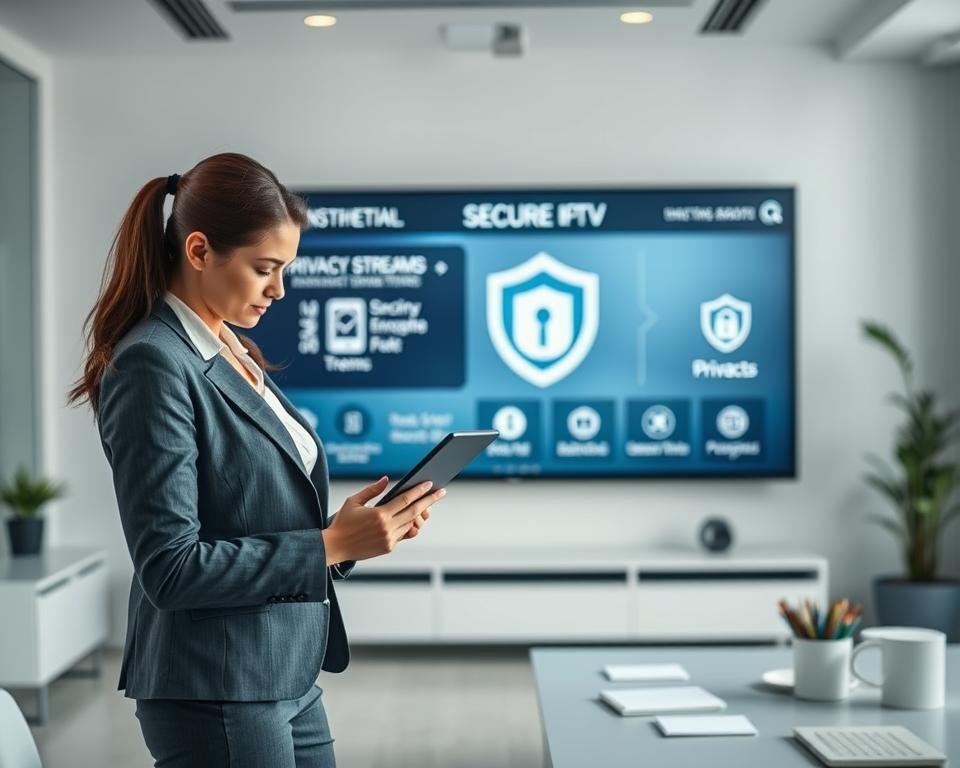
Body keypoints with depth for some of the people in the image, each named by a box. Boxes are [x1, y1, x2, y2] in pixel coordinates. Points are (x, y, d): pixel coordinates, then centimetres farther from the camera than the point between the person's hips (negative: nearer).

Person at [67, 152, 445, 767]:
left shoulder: (235, 353, 10)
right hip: (215, 694, -8)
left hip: (289, 680, 8)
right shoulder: (153, 365, -16)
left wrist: (366, 526, -1)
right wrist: (330, 545, -19)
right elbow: (169, 568, -20)